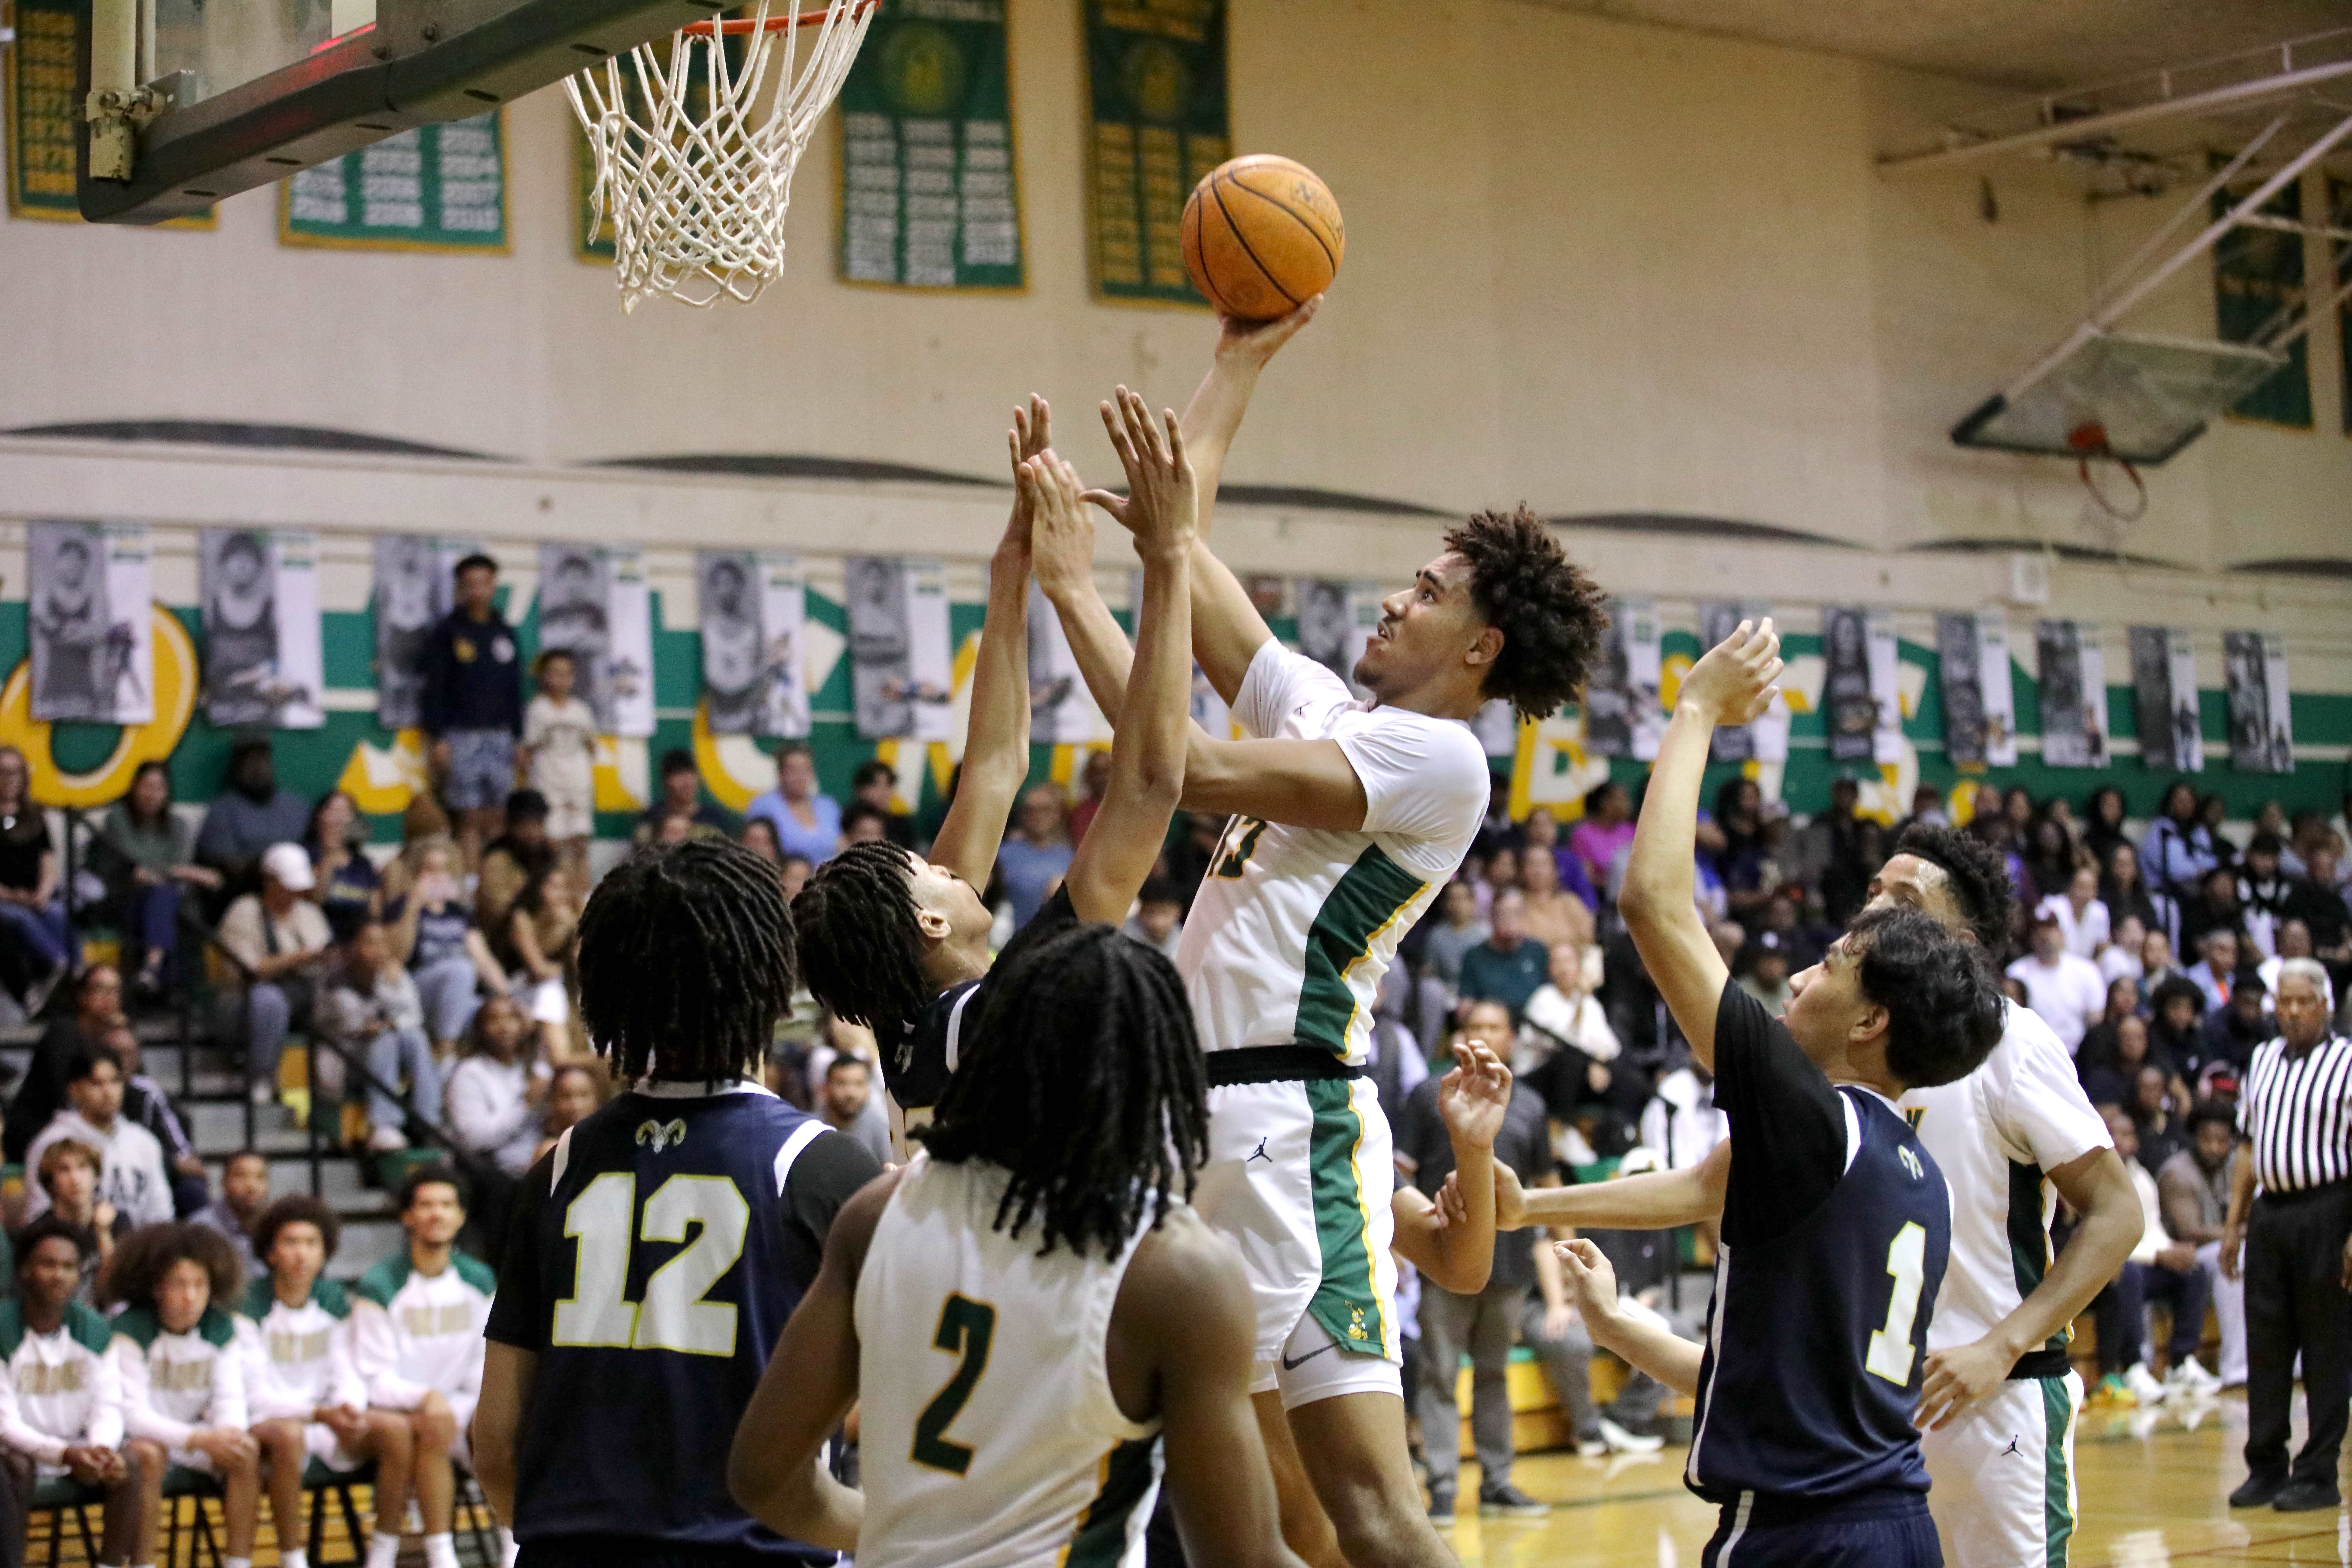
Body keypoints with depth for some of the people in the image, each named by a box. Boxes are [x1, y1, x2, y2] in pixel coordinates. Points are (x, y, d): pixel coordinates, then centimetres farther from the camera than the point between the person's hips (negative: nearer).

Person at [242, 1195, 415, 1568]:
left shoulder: (334, 1300, 7)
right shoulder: (250, 1305, -8)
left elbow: (348, 1376, 5)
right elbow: (256, 1394, -13)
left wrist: (352, 1411, -20)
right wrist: (321, 1415, -28)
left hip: (328, 1419, 5)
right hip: (267, 1422, -5)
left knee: (397, 1429, -21)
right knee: (288, 1435, -39)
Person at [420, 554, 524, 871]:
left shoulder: (505, 633, 14)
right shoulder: (447, 632, 1)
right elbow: (434, 688, -3)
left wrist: (518, 737, 13)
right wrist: (437, 738, -10)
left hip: (500, 735, 4)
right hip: (462, 735, -4)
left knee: (496, 821, 0)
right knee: (470, 819, -7)